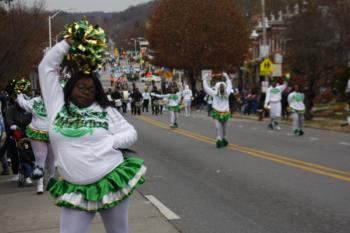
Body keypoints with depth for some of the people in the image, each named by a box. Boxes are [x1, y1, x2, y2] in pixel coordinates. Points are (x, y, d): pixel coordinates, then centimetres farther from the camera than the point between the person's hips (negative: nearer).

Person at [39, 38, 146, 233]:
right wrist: (68, 42, 4)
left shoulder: (106, 110, 6)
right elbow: (47, 66, 7)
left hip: (113, 181, 0)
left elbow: (131, 134, 8)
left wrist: (109, 142, -9)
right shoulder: (57, 103, 6)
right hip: (76, 190, 0)